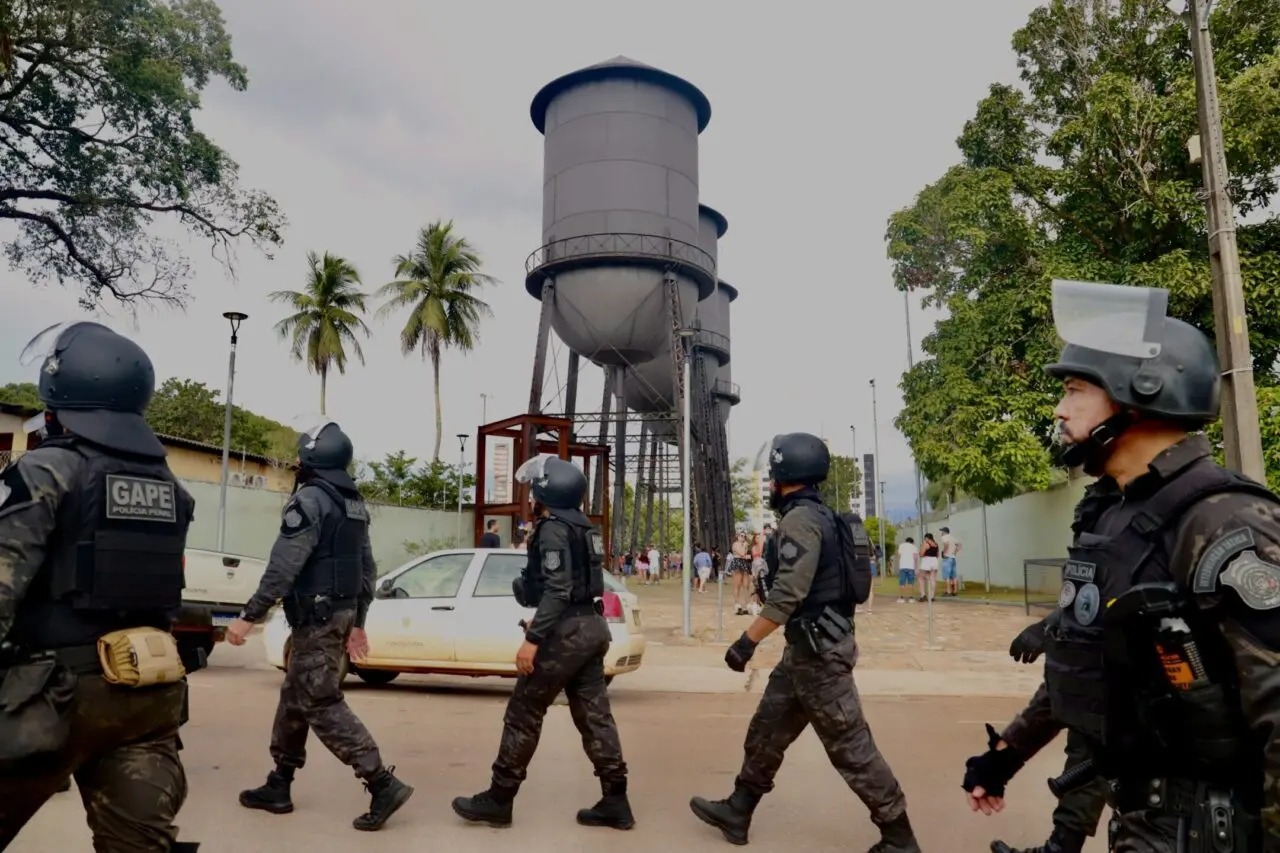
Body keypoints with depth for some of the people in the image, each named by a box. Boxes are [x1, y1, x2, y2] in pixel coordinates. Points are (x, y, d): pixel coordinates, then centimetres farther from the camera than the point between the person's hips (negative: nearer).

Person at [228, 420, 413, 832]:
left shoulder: (310, 499, -15)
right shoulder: (354, 503, 13)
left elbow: (283, 567, -22)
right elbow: (367, 567, 15)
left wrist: (249, 617, -18)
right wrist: (357, 622, 20)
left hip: (316, 616, -9)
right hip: (341, 613, 9)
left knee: (321, 704, -6)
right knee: (294, 698, 18)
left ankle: (383, 785, -9)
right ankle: (278, 787, 27)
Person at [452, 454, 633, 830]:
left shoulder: (553, 530, -14)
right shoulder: (581, 527, 16)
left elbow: (557, 591, -23)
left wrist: (533, 638, -24)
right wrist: (541, 623, 29)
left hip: (568, 630, -10)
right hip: (591, 625, 10)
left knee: (523, 714, 1)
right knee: (594, 714, 10)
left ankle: (498, 800, 11)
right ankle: (615, 802, 13)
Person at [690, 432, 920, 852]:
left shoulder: (801, 519, -18)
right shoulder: (817, 516, 13)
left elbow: (787, 594, -25)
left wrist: (746, 642, -19)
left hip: (818, 650, -10)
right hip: (808, 646, 10)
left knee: (850, 745, 0)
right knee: (767, 730, 17)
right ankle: (736, 812, 28)